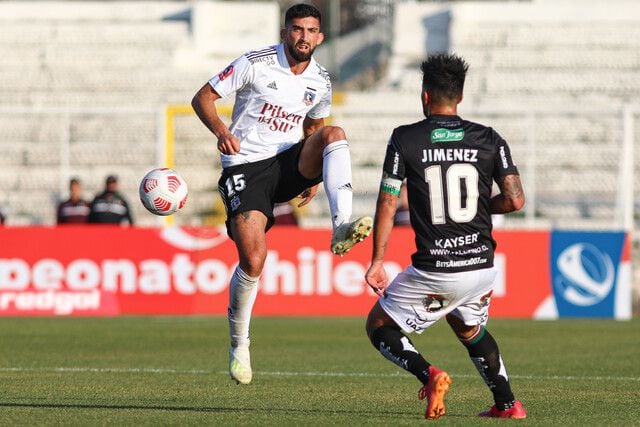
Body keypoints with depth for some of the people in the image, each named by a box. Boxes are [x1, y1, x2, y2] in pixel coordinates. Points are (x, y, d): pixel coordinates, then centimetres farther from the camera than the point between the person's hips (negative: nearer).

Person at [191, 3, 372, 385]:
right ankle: (239, 345, 5)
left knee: (333, 134, -25)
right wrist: (221, 130, -24)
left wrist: (315, 173, 14)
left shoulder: (321, 82, 6)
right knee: (253, 260, -16)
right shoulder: (255, 64, -8)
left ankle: (342, 227, -38)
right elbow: (202, 98, -6)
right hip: (245, 167, -4)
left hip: (290, 163, 4)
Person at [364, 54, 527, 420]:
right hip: (481, 267, 4)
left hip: (434, 271, -4)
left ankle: (428, 374, -10)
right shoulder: (489, 139, 2)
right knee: (469, 329, 32)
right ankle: (507, 404, 20)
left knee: (379, 325, 15)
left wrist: (377, 261, 2)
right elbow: (516, 200, -3)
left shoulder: (405, 139, -4)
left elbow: (388, 202, -5)